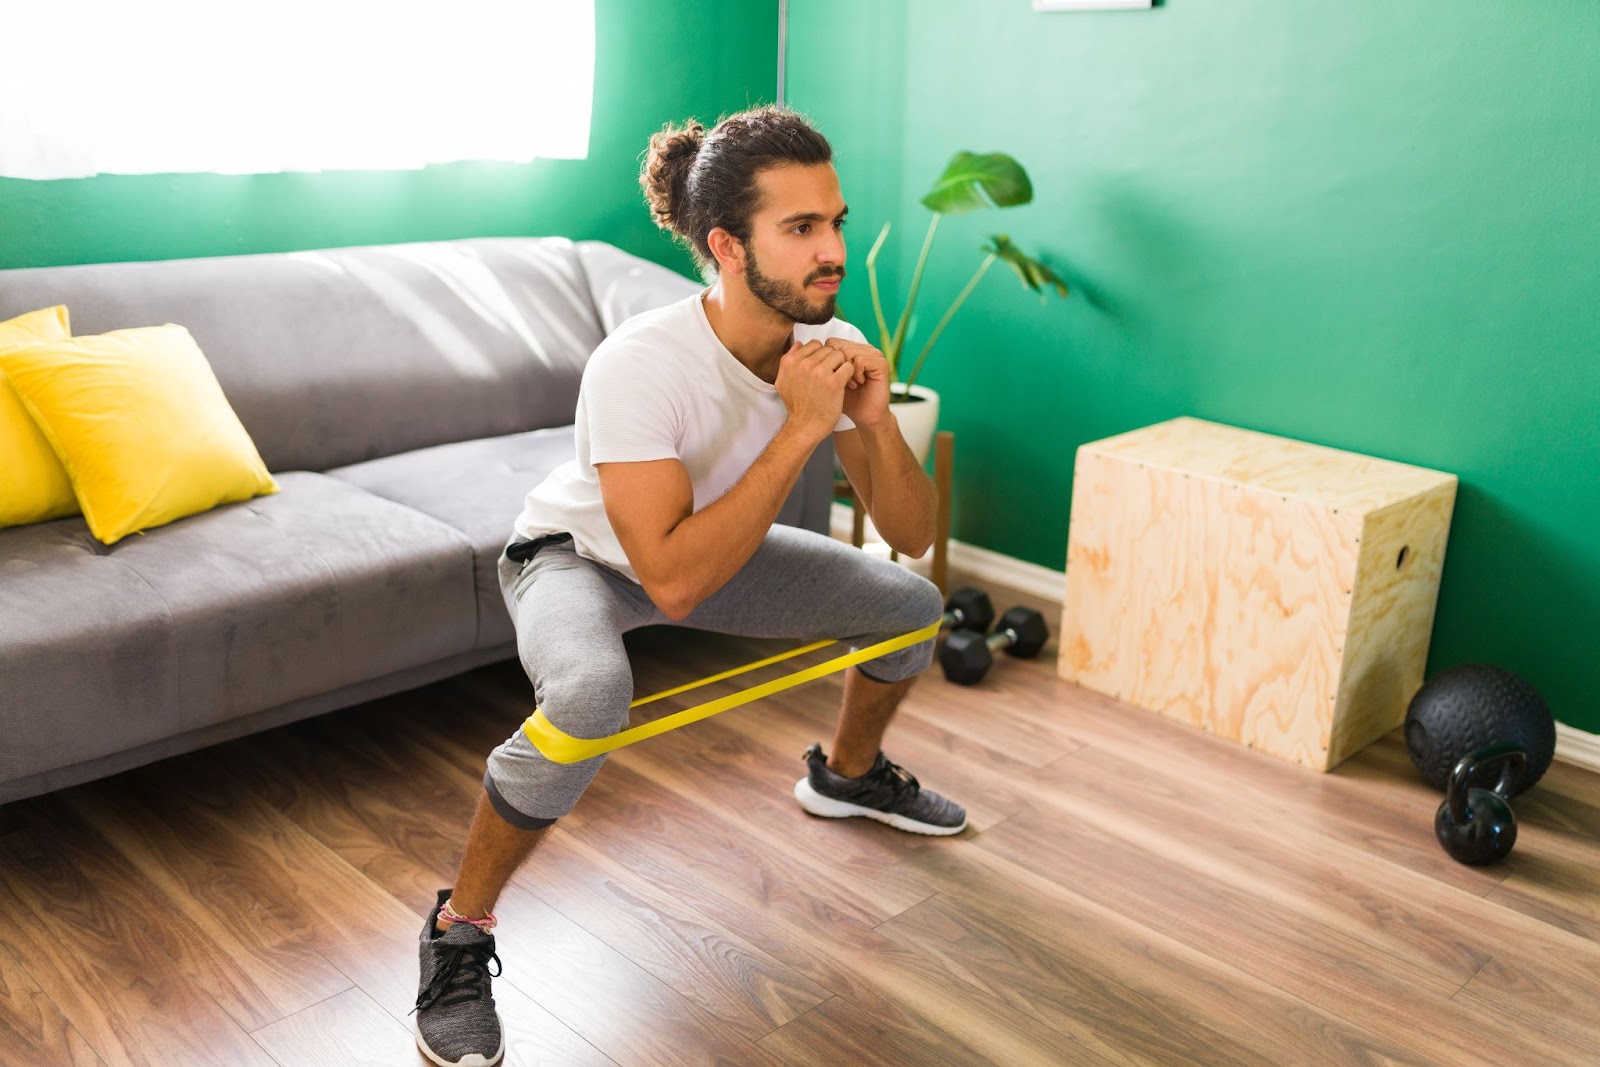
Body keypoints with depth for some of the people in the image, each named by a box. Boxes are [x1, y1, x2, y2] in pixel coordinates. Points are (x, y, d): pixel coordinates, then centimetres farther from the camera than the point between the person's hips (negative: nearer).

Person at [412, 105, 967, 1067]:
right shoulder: (640, 364, -37)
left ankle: (848, 774, 33)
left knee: (913, 604, 1)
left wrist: (876, 423, -33)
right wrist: (799, 431, -43)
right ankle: (460, 933, -12)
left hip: (717, 546, 6)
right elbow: (672, 582, -42)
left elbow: (911, 535, -14)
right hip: (579, 555, -6)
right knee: (590, 694, -38)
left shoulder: (836, 348, -19)